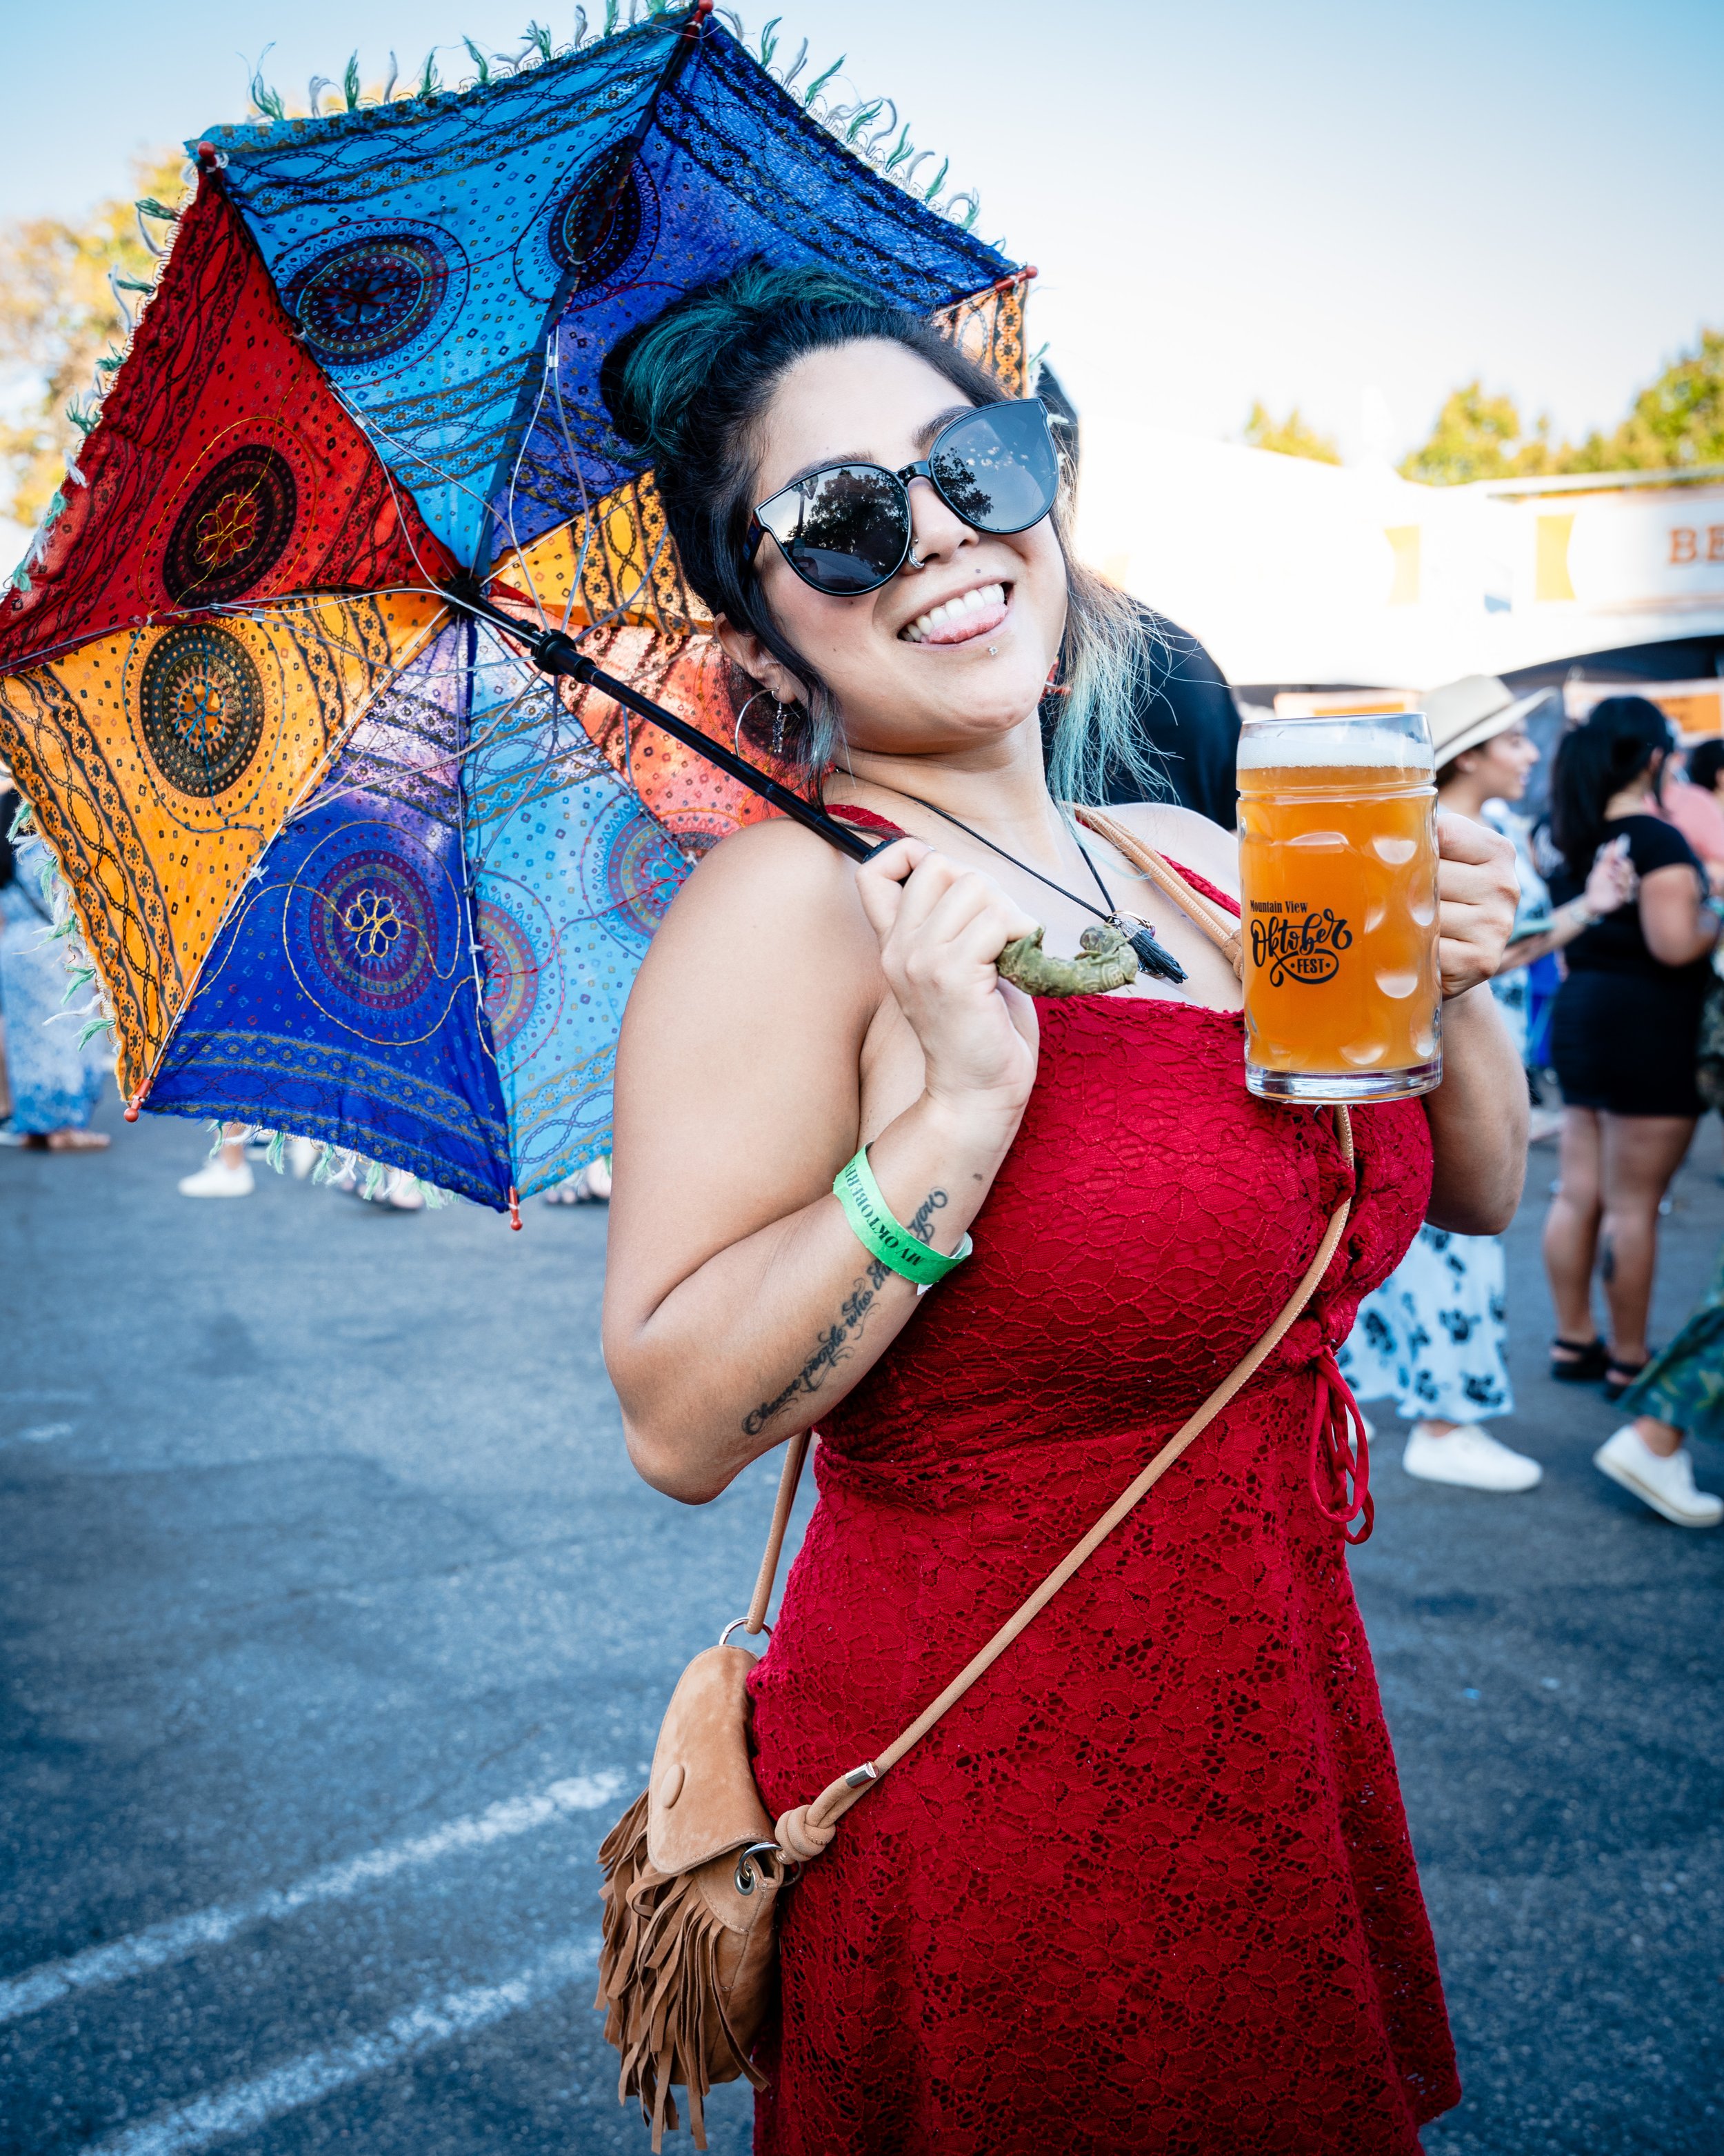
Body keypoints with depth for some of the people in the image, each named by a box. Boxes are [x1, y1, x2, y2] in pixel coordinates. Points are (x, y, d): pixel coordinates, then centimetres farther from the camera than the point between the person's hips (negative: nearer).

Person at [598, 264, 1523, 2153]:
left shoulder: (1194, 859, 4)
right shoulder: (789, 904, -17)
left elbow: (1475, 1196, 12)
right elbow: (678, 1427, -22)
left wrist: (1452, 989, -7)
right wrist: (964, 1111, -28)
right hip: (981, 1770, -6)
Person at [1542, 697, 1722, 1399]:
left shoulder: (1571, 836, 8)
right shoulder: (1657, 839, -16)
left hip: (1579, 1017, 8)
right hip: (1648, 1027, -8)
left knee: (1578, 1193, 13)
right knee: (1633, 1207, 0)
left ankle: (1572, 1341, 23)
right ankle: (1629, 1362, 8)